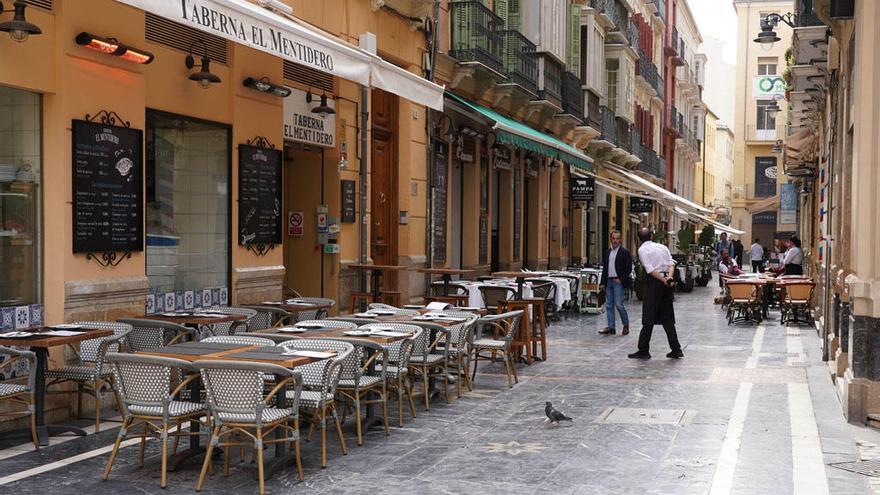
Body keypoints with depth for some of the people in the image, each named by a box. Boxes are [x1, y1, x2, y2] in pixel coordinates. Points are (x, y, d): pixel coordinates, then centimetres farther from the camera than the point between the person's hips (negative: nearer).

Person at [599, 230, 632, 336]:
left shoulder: (625, 252, -4)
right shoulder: (607, 252, 15)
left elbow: (629, 269, -6)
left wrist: (621, 279, -12)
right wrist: (603, 282, 11)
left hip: (618, 281, -6)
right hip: (608, 281, 6)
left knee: (618, 304, -10)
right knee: (609, 305, 5)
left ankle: (626, 325, 8)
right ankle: (611, 328, 9)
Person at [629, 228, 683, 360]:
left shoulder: (642, 249, -4)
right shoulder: (662, 247, 15)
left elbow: (650, 269, -14)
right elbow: (671, 263, 3)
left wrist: (663, 280, -13)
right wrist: (669, 276, -11)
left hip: (654, 281, -6)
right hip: (668, 284, 6)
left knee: (649, 318, -2)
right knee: (667, 318, 11)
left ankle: (643, 351, 0)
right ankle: (676, 350, 11)